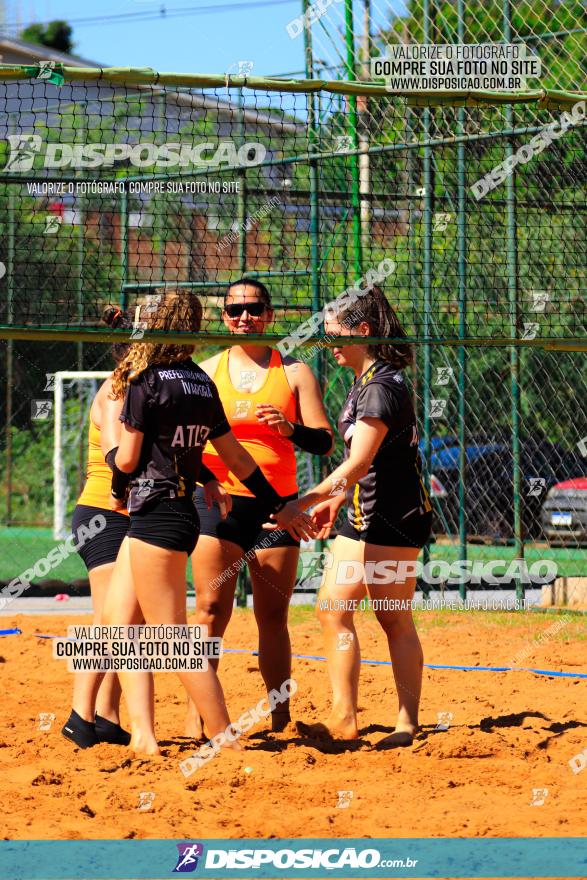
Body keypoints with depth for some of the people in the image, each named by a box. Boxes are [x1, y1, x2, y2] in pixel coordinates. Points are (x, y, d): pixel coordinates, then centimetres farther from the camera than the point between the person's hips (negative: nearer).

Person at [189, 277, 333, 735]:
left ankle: (281, 718, 7)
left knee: (274, 616, 2)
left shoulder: (294, 372, 6)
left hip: (277, 504, 0)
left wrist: (292, 428, -19)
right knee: (212, 611, -8)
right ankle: (196, 715, -7)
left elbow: (324, 441, 1)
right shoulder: (206, 371, 10)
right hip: (219, 500, 0)